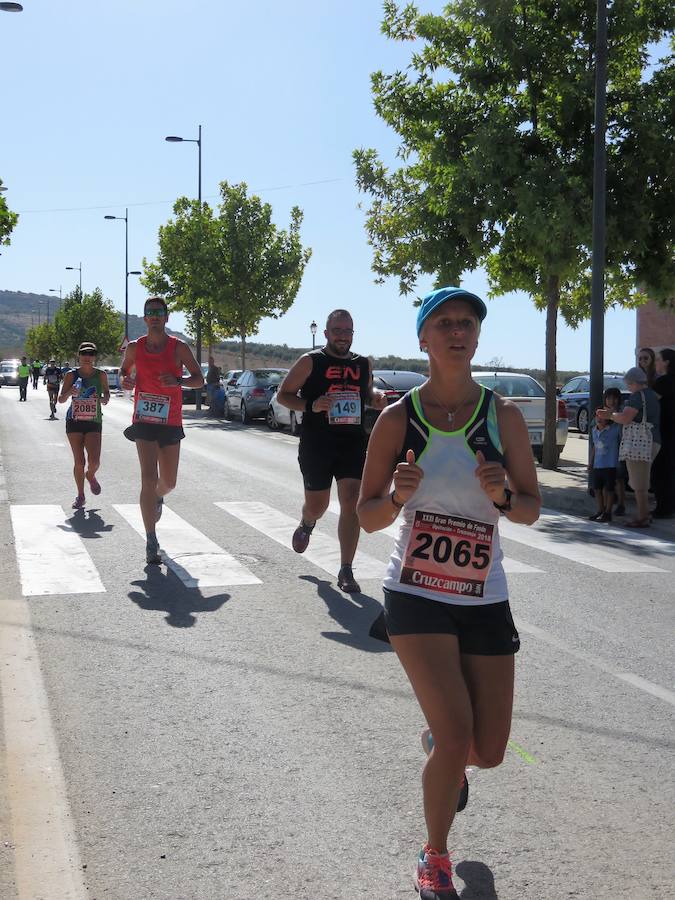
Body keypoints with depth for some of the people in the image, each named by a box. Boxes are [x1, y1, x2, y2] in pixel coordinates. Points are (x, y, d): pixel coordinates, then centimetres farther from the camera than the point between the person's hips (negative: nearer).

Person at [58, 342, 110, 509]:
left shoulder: (101, 375, 2)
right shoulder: (71, 375, 0)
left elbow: (106, 392, 17)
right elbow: (61, 399, 1)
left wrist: (105, 398, -6)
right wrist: (69, 393, -21)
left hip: (94, 422, 0)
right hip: (74, 422, 0)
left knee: (94, 461, -13)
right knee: (79, 462, -1)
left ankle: (90, 476, 23)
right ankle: (80, 495, 16)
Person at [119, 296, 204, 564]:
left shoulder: (179, 348, -2)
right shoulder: (135, 348, 2)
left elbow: (199, 379, 0)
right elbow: (124, 370, 19)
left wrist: (178, 380, -21)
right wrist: (124, 380, -6)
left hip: (171, 423, 1)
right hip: (144, 421, -1)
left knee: (168, 482, 11)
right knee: (149, 479, -13)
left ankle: (157, 498, 51)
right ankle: (151, 543, -9)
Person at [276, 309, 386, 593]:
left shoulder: (363, 364, 10)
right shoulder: (310, 362, -2)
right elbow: (283, 394, 0)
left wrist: (375, 398, 3)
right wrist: (310, 405, -18)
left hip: (354, 444, 2)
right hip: (316, 445, -2)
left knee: (351, 503, -9)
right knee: (317, 506, 9)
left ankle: (346, 571, -2)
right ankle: (306, 525, 49)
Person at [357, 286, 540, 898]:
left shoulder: (503, 416, -2)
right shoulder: (398, 419, -5)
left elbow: (531, 510, 4)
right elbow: (368, 517, 1)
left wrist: (502, 495, -18)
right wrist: (398, 497, -21)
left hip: (486, 600, 3)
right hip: (416, 597, -2)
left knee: (488, 752, 6)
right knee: (456, 736, -13)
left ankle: (441, 751, 46)